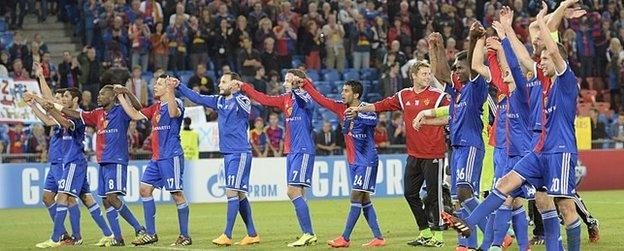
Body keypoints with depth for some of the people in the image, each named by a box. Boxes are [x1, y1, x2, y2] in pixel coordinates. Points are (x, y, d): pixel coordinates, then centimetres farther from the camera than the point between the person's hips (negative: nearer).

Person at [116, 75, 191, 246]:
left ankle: (185, 236, -1)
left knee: (177, 193, -7)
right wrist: (121, 96, 19)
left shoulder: (176, 103, -8)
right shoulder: (155, 107, 16)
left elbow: (173, 113, -31)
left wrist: (170, 91, -39)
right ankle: (150, 234, 12)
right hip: (156, 158, 9)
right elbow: (135, 115, 20)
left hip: (171, 156, -9)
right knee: (145, 189, 7)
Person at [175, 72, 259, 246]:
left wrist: (237, 92, -47)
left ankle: (227, 236, -13)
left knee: (232, 192, -12)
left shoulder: (242, 101, -10)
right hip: (227, 154, 8)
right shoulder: (219, 101, 12)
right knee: (240, 195, 10)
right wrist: (179, 87, 13)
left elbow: (244, 107, -32)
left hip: (240, 154, -8)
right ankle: (252, 235, 16)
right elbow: (197, 98, 18)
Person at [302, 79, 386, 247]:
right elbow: (320, 99, 11)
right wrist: (306, 84, 4)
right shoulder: (341, 108, 5)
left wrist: (357, 113, -57)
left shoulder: (366, 109, -17)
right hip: (353, 160, 8)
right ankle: (378, 238, 11)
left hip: (366, 160, -8)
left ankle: (345, 238, -9)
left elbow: (373, 120, -39)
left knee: (356, 197, -9)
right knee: (364, 200, 8)